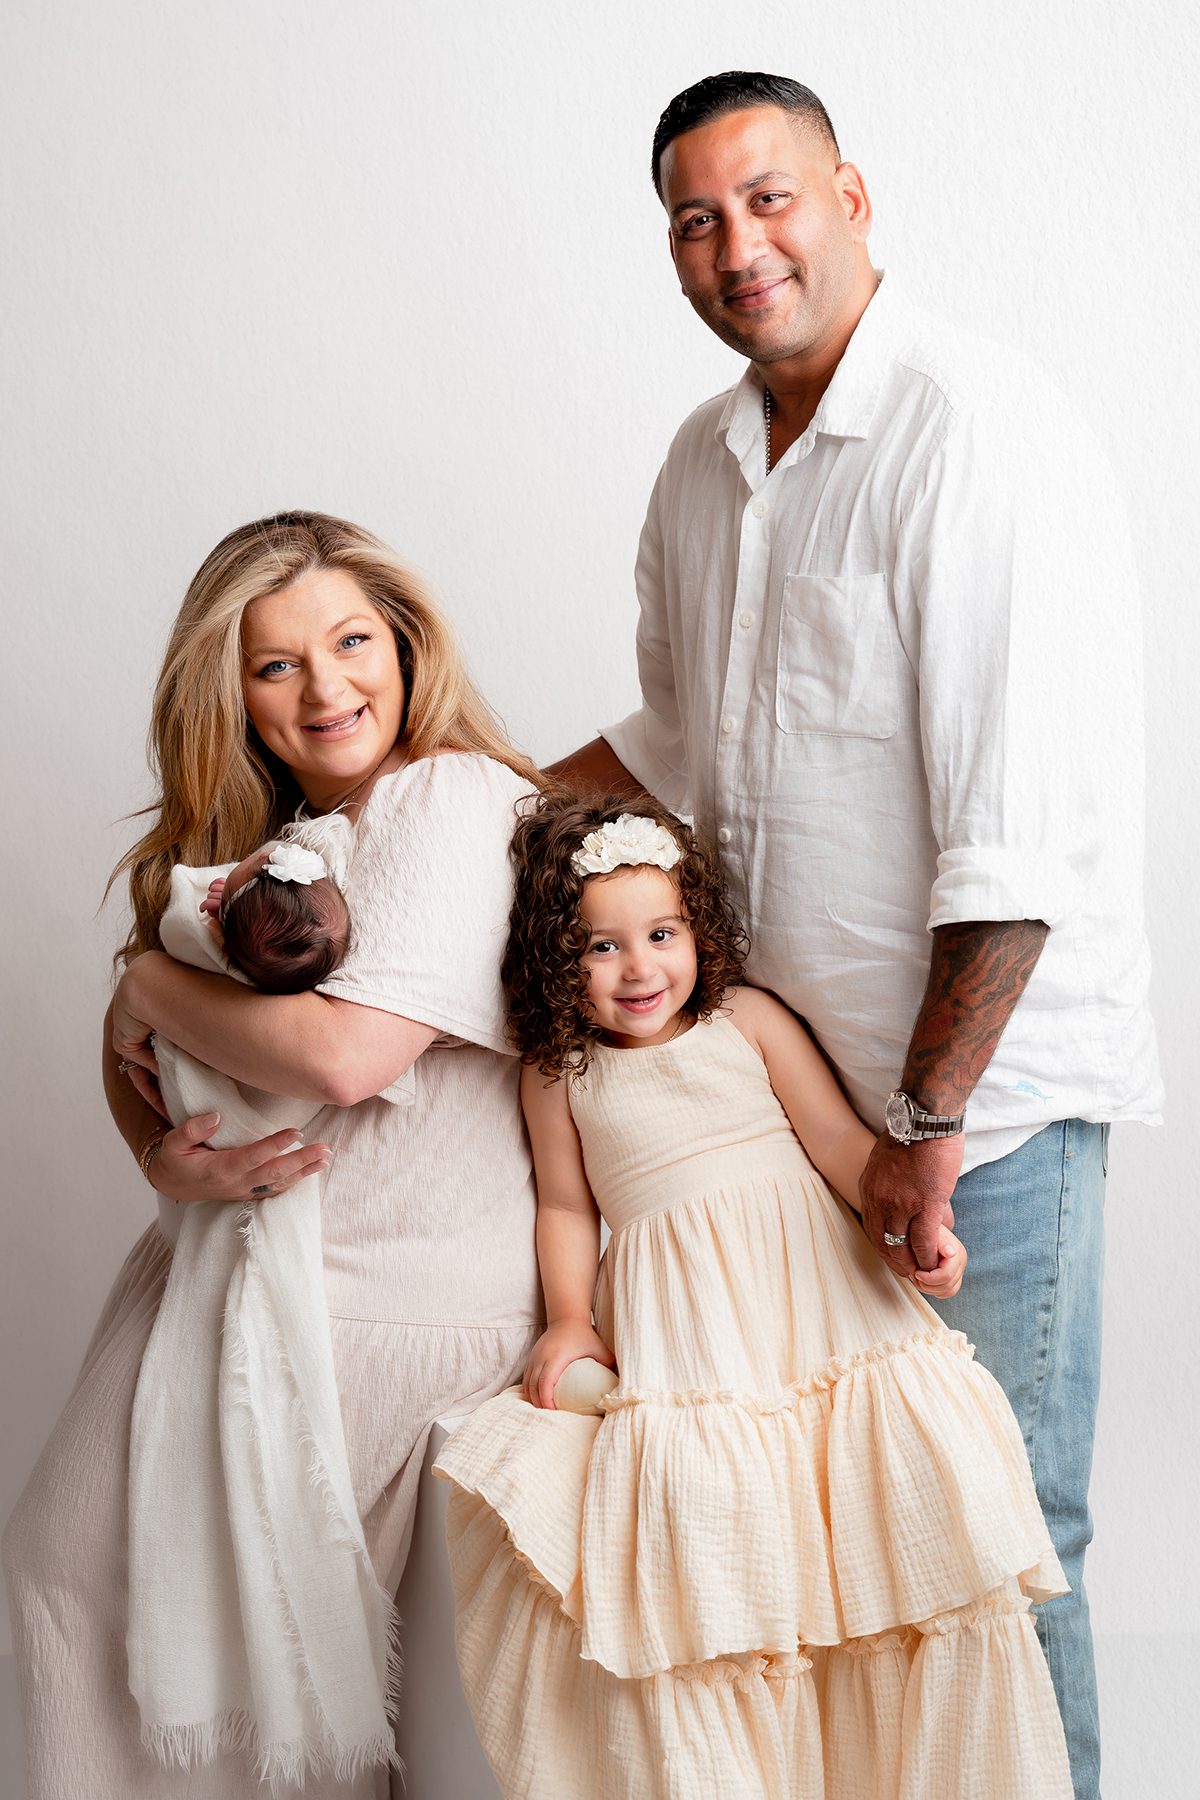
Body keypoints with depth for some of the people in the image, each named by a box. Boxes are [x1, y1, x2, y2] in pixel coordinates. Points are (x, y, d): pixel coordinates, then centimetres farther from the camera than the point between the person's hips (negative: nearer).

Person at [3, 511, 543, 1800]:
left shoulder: (455, 800, -16)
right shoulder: (254, 831, 10)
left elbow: (343, 1055, -27)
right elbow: (133, 1054, 10)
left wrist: (152, 986, -11)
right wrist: (164, 1153, -13)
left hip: (399, 1295, -8)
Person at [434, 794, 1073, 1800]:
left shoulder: (749, 1020, 7)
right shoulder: (558, 1072, 10)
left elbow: (841, 1139, 3)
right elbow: (568, 1204, 15)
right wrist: (568, 1320, 2)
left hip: (810, 1279, 0)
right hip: (676, 1325, 0)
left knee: (911, 1457, -14)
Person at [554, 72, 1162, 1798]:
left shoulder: (977, 430, -16)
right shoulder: (705, 460, 10)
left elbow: (1020, 832, -21)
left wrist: (929, 1119, -20)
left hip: (982, 1088, -7)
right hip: (789, 1071, 7)